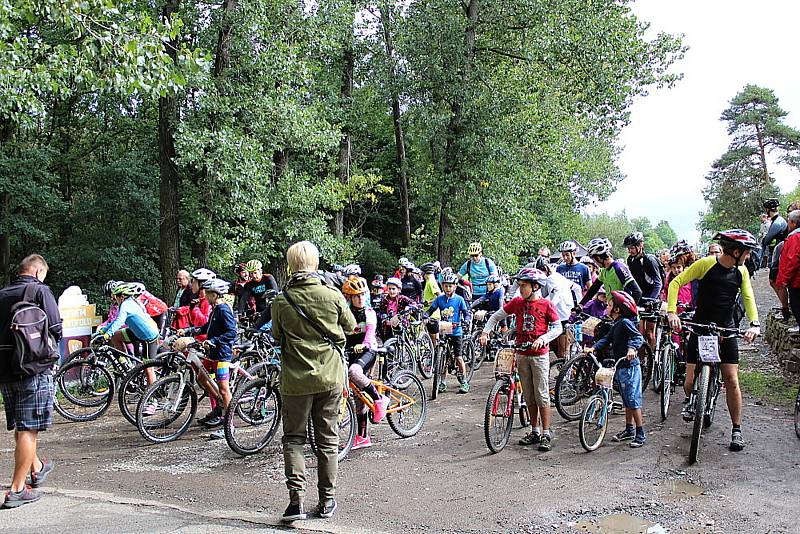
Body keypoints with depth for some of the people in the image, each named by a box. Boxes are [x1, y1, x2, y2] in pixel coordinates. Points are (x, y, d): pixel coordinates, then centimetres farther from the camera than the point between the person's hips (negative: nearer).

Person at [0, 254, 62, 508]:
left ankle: (36, 467, 40)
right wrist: (50, 352, 5)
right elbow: (56, 329, -13)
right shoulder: (40, 290, -7)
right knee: (28, 429, -1)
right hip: (34, 368, -7)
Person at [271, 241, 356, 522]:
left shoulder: (281, 301, -10)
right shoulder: (332, 295, -9)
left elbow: (277, 335, 6)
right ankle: (327, 500, 21)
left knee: (293, 438, 12)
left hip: (296, 380, -1)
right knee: (328, 440, 13)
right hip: (330, 377, 1)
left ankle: (296, 499, 1)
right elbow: (350, 326, 7)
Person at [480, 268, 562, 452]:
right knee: (529, 396, 11)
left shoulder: (546, 304, -6)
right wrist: (486, 331, -5)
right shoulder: (517, 302, 3)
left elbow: (558, 328, -6)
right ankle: (535, 432, 22)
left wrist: (543, 338, -21)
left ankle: (546, 435, 5)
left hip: (539, 355, -4)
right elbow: (496, 316, 9)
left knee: (541, 395, -3)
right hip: (522, 355, 4)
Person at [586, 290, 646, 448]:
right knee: (626, 401, 17)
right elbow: (606, 339, 8)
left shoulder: (625, 322, -14)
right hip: (620, 367, 10)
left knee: (633, 400, -6)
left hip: (629, 366, -10)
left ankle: (640, 434, 0)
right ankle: (629, 430, 27)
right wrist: (593, 348, -7)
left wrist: (632, 348, -43)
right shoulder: (616, 325, 15)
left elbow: (638, 337, -25)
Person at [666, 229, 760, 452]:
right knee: (690, 383, -5)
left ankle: (737, 429, 11)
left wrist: (754, 323, -18)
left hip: (726, 330, 3)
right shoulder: (706, 264, -12)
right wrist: (672, 312, -24)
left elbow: (748, 297, 0)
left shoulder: (741, 271, 2)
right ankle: (693, 402, 30)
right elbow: (676, 283, -12)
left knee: (731, 381, -4)